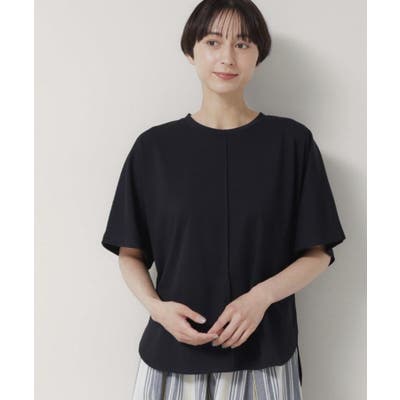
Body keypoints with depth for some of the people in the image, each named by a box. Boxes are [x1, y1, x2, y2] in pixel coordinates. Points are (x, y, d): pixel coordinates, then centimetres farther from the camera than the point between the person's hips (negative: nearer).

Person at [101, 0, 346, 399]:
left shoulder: (292, 141, -4)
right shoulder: (154, 146, -2)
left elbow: (318, 253, -1)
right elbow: (130, 253, 3)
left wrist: (262, 296, -17)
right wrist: (155, 306, -13)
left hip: (264, 354, 0)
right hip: (172, 354, 1)